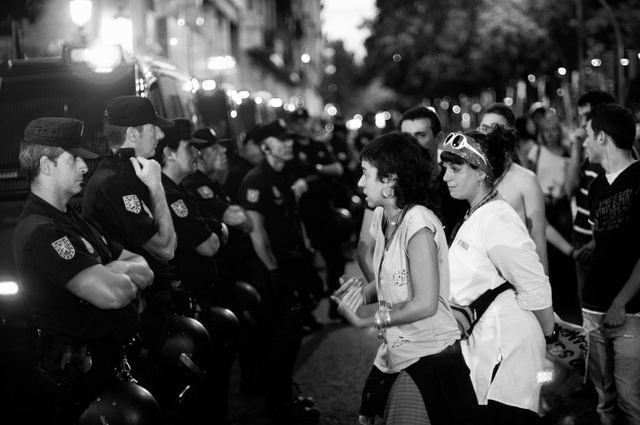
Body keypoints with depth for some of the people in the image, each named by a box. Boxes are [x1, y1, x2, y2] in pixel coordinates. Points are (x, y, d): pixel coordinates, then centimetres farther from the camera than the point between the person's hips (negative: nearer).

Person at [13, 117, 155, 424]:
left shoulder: (77, 221, 15)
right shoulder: (40, 232, -20)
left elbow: (145, 272, 9)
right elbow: (112, 294, -31)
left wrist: (112, 271, -12)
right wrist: (122, 276, -7)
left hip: (111, 362, 10)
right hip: (80, 379, -10)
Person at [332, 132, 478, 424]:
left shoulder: (418, 222, -19)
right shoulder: (382, 218, 7)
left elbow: (425, 304, -21)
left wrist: (366, 317, -15)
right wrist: (362, 293, -7)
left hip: (429, 358, -8)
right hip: (393, 356, 8)